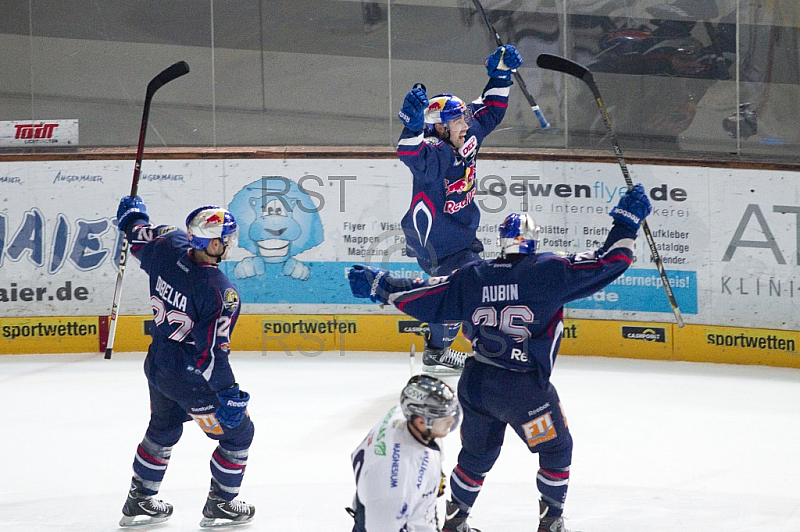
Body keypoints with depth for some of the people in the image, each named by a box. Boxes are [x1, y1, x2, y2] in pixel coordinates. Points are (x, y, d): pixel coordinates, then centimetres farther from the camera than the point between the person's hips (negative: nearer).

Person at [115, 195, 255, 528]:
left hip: (157, 364, 8)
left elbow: (140, 238, 11)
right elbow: (212, 351, -28)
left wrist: (132, 215, 33)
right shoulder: (221, 292, -30)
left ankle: (138, 502, 41)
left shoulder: (169, 247, -12)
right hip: (191, 378, -8)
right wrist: (228, 394, -21)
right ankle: (219, 506, 27)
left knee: (163, 429, 30)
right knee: (237, 433, 14)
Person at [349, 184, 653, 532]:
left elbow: (425, 298, 9)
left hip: (476, 384, 5)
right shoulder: (549, 271, -10)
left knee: (477, 453, 25)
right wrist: (626, 222, 3)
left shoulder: (471, 277, 3)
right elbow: (606, 264, -9)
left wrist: (380, 285, 22)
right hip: (523, 387, -5)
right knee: (556, 449, 18)